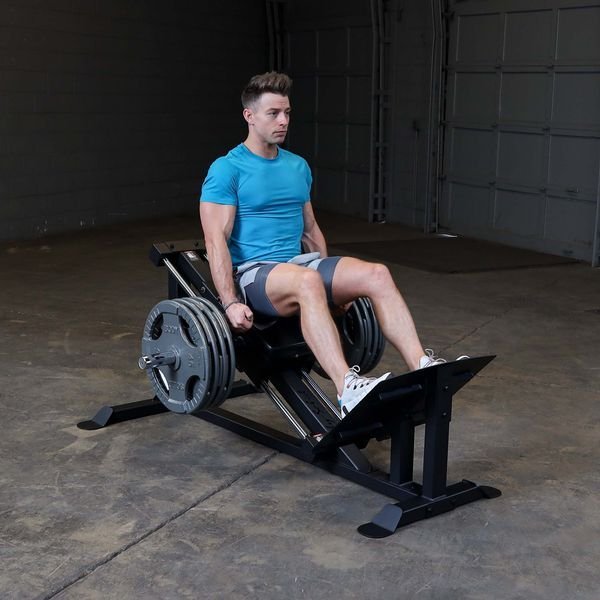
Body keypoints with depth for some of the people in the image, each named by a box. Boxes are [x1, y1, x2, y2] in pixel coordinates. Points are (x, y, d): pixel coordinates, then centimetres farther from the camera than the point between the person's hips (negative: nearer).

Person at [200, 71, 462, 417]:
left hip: (299, 262, 6)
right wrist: (231, 302, -23)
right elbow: (216, 240, -14)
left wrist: (335, 283, 16)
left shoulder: (298, 167, 14)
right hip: (253, 272, -6)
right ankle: (348, 390, -51)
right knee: (307, 282, -41)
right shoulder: (226, 170, -7)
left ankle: (422, 366, -29)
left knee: (377, 274, -20)